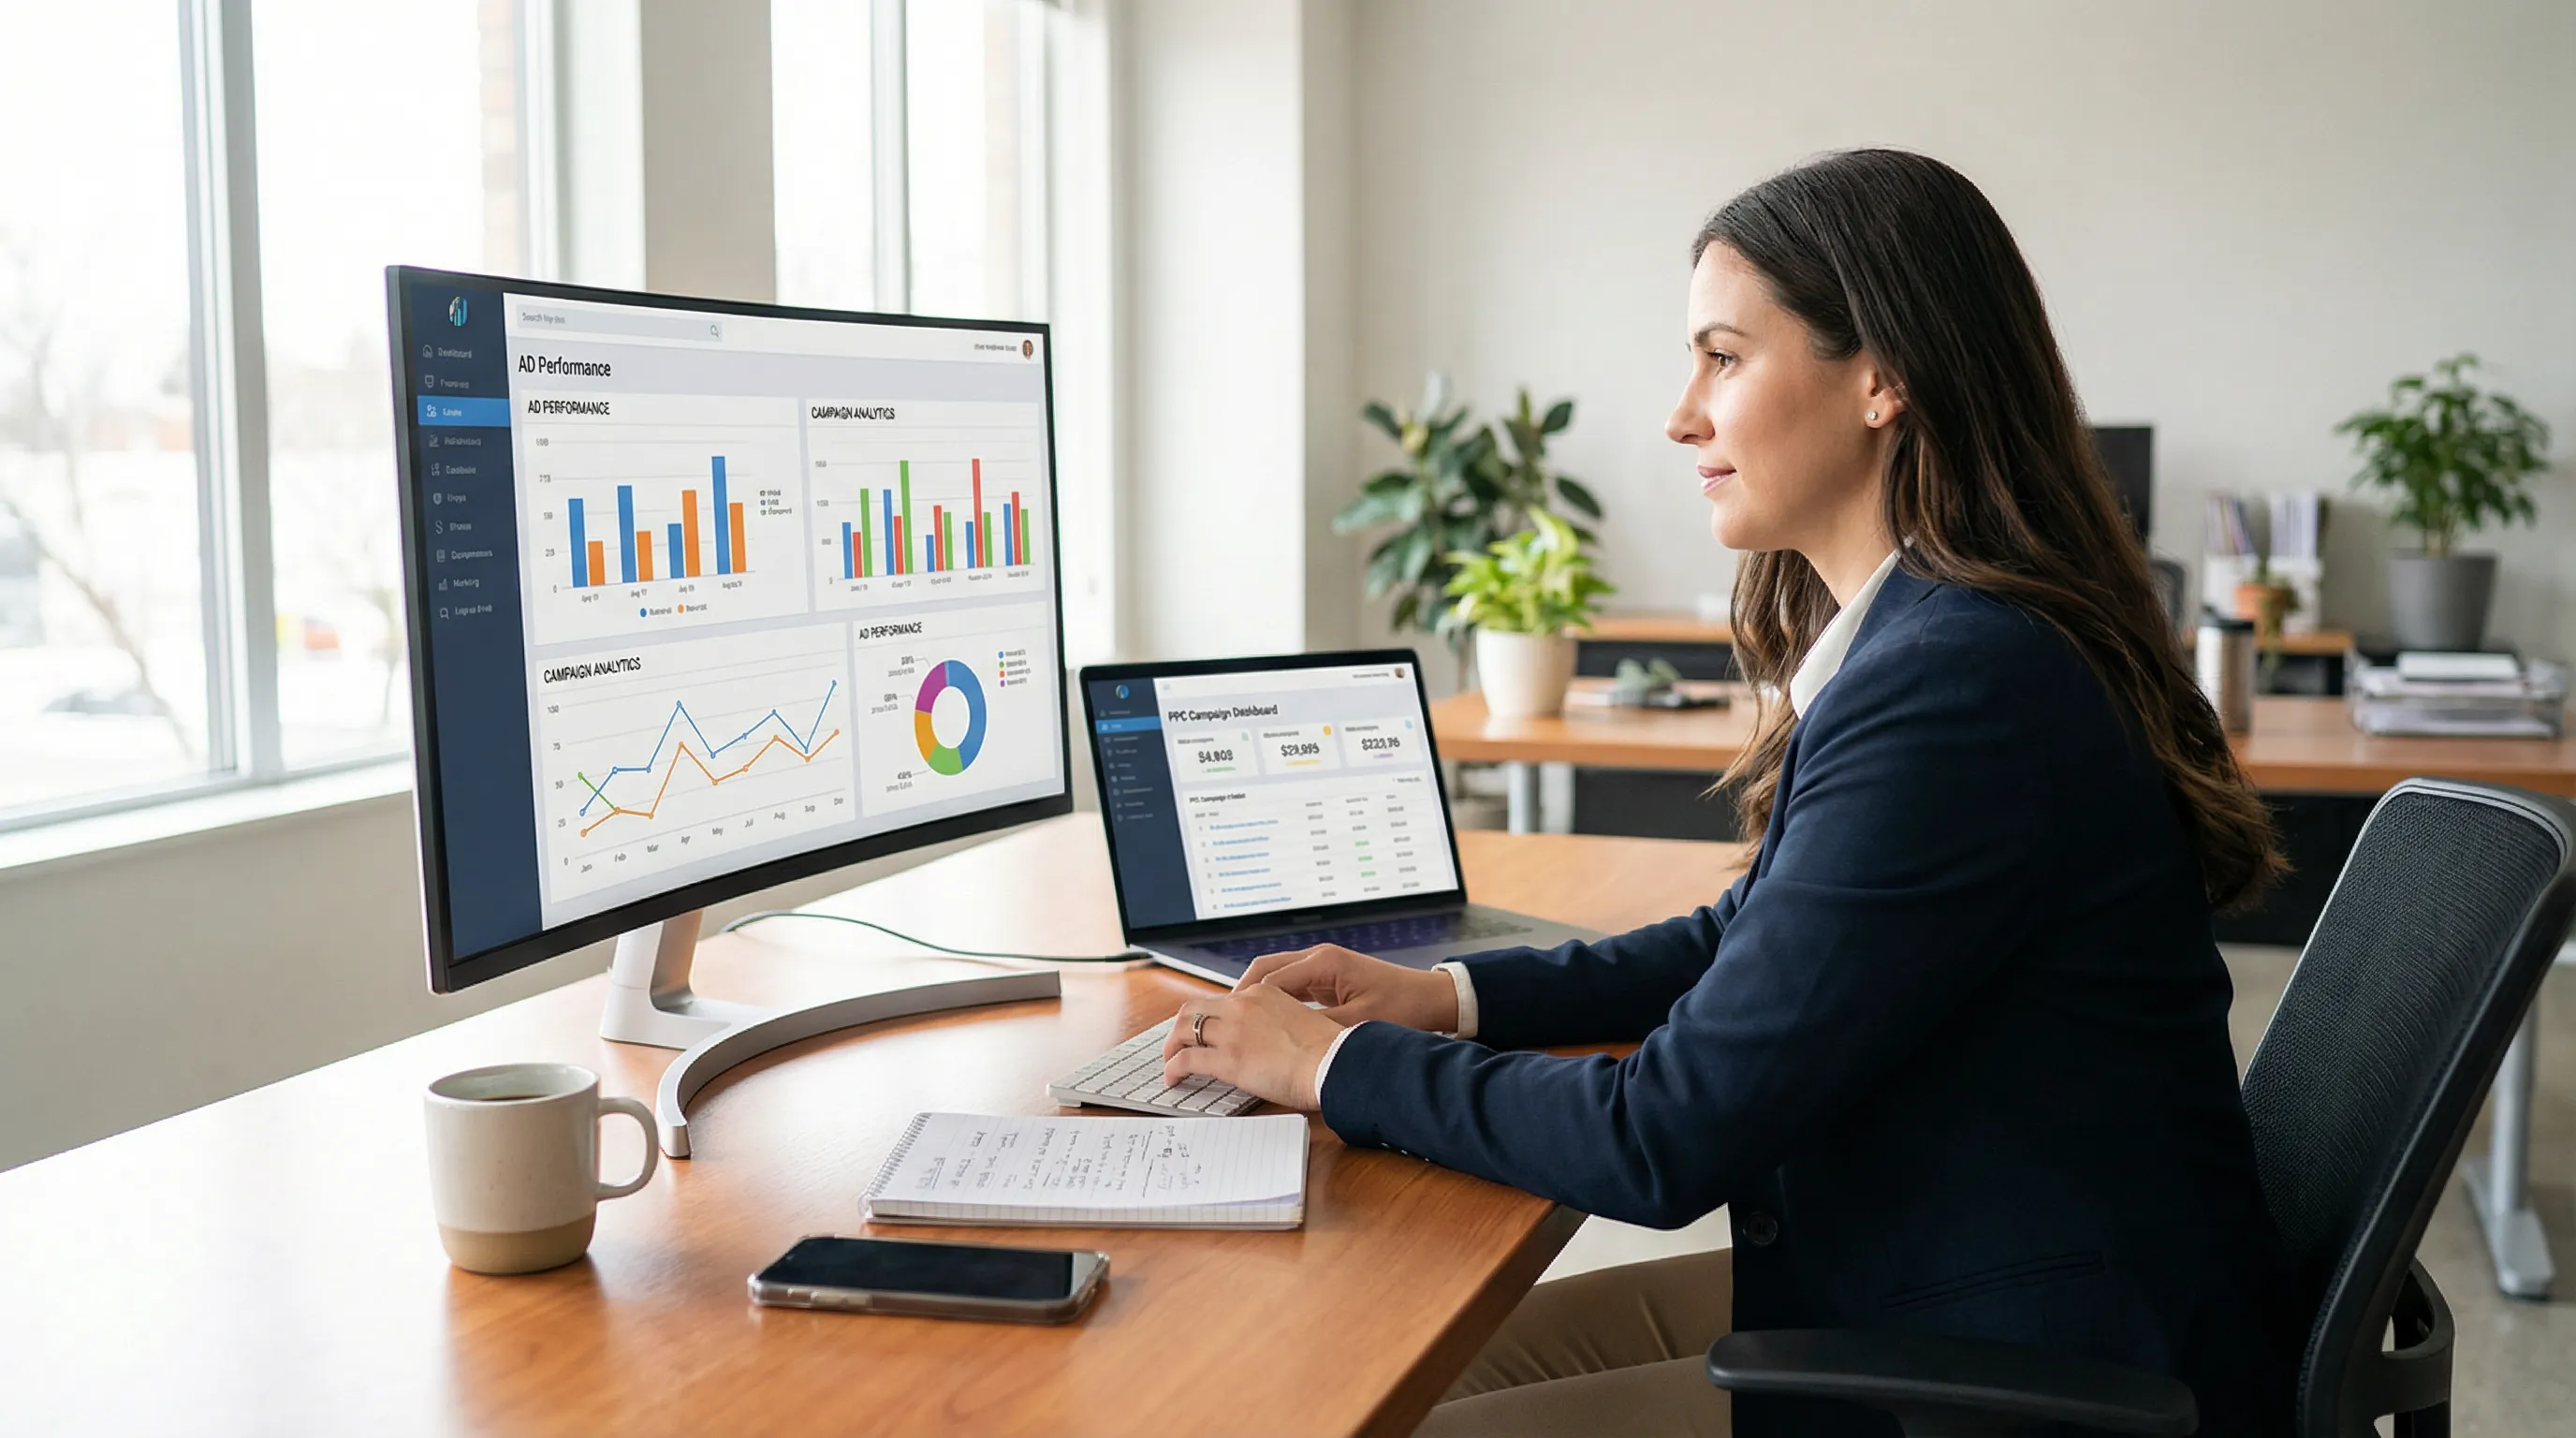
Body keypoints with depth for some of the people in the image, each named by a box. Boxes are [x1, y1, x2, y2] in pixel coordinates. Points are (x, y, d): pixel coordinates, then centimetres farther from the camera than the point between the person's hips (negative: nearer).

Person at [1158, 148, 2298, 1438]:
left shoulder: (1954, 688, -27)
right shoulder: (1920, 632, 5)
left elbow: (1668, 1139, -24)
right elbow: (1755, 939, 18)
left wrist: (1336, 1064, -11)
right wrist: (1447, 995, 7)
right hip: (1935, 1285, 9)